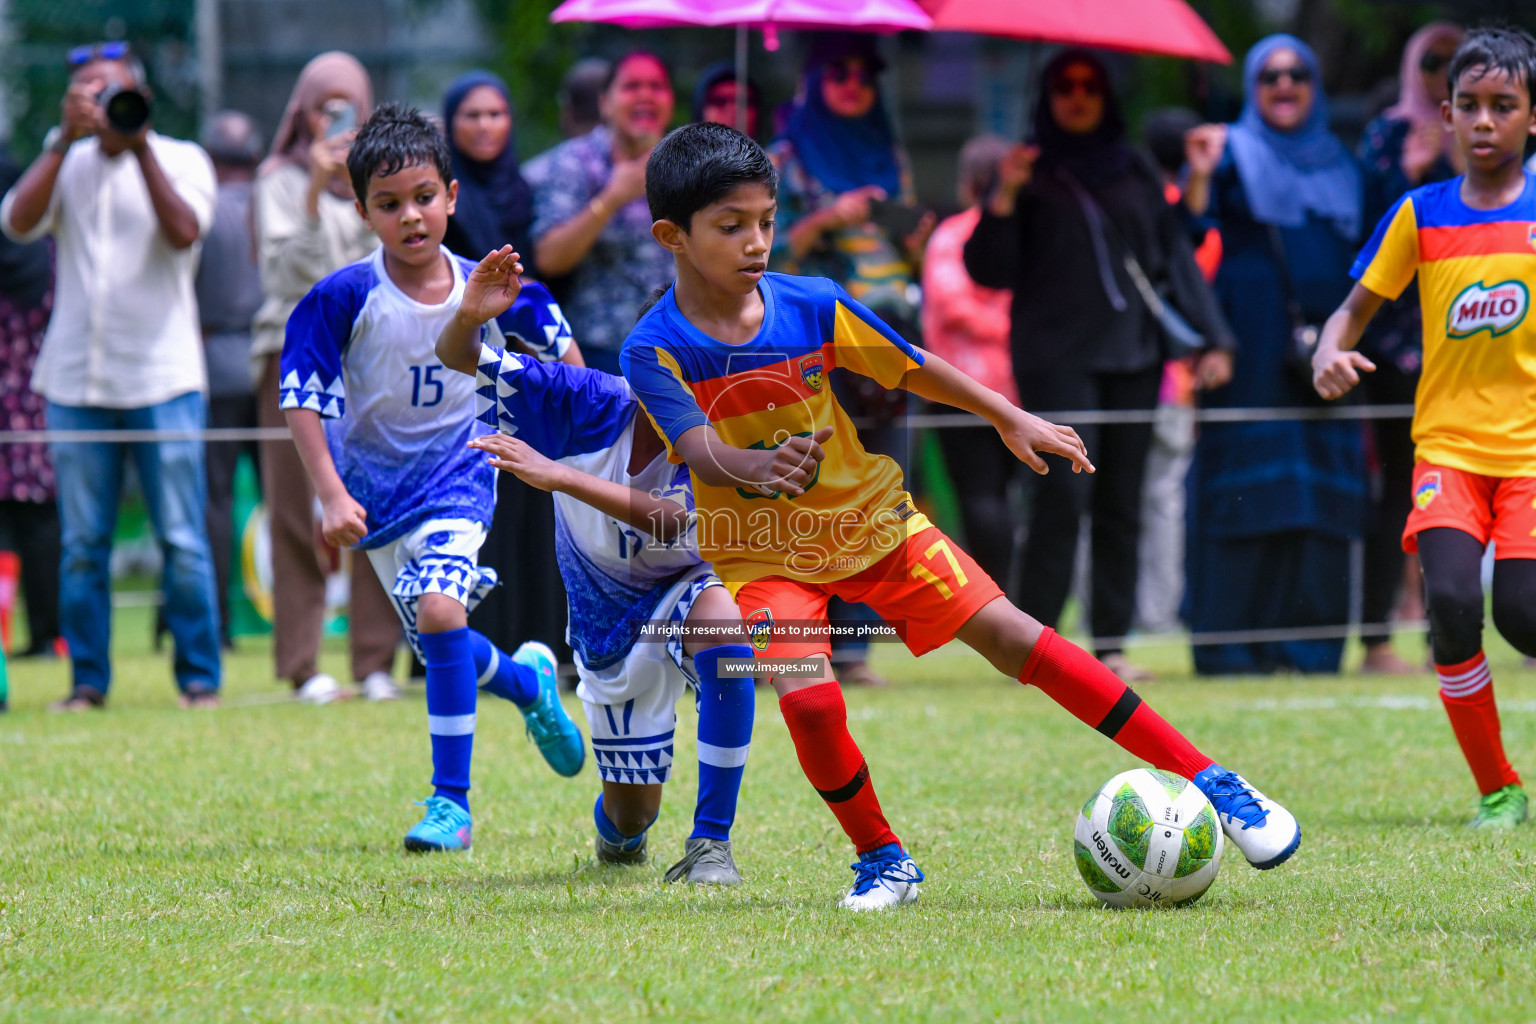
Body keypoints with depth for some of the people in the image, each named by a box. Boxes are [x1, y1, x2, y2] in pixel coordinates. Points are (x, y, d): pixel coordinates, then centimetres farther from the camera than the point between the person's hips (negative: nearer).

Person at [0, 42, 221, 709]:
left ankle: (199, 676, 5)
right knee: (81, 545, 3)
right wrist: (66, 140, -12)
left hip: (162, 378, -2)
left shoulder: (181, 160, 4)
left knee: (182, 541, -3)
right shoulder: (68, 163, 11)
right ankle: (88, 679, 11)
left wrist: (138, 143, -17)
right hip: (76, 378, 3)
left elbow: (183, 232, -15)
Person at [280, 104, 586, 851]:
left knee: (439, 609, -23)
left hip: (457, 475, -1)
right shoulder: (346, 298, -17)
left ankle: (451, 802, -17)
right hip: (375, 487, 1)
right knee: (440, 646, 7)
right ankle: (527, 680, 43)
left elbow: (553, 339, 11)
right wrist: (331, 496, -19)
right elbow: (302, 396, -13)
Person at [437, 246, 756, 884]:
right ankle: (616, 829, 51)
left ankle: (711, 843, -30)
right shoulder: (590, 405, -20)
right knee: (631, 815, 7)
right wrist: (471, 316, -44)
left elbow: (671, 521, -49)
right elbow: (457, 359, -19)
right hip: (607, 626, 3)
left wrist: (557, 475, -56)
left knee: (725, 633, -41)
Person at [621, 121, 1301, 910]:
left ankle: (1210, 782, -4)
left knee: (1013, 638, -7)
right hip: (761, 552, -2)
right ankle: (881, 860, 3)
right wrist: (758, 469, -51)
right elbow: (702, 454, -30)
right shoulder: (655, 349, -17)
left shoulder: (811, 307, -10)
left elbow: (911, 368, 5)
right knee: (809, 700, -25)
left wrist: (1011, 420, 11)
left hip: (866, 517, 2)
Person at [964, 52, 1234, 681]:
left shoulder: (1135, 174, 16)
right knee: (1063, 495, -13)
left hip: (1132, 355, 4)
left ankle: (1110, 642, 5)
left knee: (1122, 503, 2)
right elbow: (989, 270, 1)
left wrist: (1213, 339, 8)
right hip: (1057, 360, -4)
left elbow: (1174, 255, 17)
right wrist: (1005, 200, -14)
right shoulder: (1033, 174, 7)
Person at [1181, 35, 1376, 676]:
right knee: (1246, 490, -8)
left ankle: (1310, 640, 2)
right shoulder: (1232, 154, 4)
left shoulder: (1340, 164, 18)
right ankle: (1231, 641, -6)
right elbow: (1189, 233, -10)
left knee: (1321, 496, -1)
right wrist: (1198, 175, -23)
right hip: (1252, 350, -4)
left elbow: (1361, 256, 23)